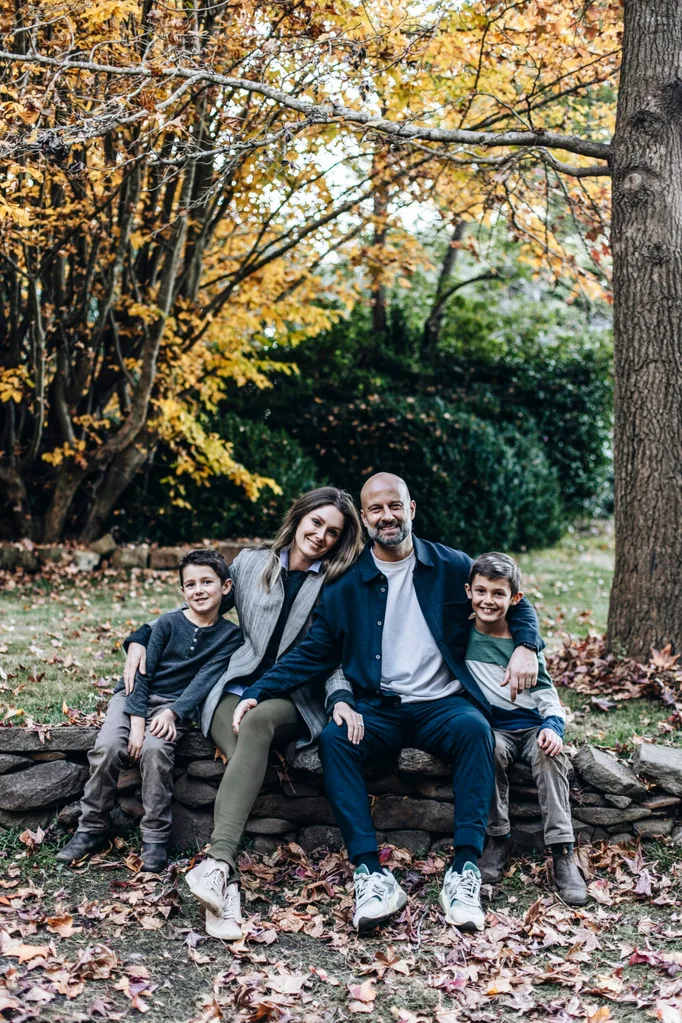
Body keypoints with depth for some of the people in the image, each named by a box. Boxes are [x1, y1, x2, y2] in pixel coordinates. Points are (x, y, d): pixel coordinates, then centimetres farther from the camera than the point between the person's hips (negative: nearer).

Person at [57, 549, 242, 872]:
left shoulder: (230, 636, -1)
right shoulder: (169, 623, -3)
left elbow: (204, 680, -10)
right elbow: (142, 671, -7)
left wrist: (172, 713, -25)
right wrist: (137, 721, -18)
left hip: (175, 704, -1)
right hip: (134, 696, 1)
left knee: (155, 750, -31)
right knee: (107, 748, -25)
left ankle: (156, 837, -18)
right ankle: (91, 830, -7)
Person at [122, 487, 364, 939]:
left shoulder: (339, 587, 8)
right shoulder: (252, 563, 12)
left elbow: (337, 657, 8)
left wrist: (340, 698, -13)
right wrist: (143, 637, 13)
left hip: (292, 700, -1)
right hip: (234, 689, 1)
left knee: (257, 721, -38)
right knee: (248, 752, -34)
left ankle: (218, 863, -51)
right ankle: (228, 883, -45)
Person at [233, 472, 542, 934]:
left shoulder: (453, 567, 6)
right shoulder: (346, 583, 7)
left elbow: (516, 603, 15)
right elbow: (315, 653, 8)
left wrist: (526, 646, -7)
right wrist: (259, 693, -5)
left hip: (442, 704, -1)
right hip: (378, 709, 1)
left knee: (474, 727, -33)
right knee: (334, 738, -29)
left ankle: (464, 871, -32)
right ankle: (372, 875, -33)